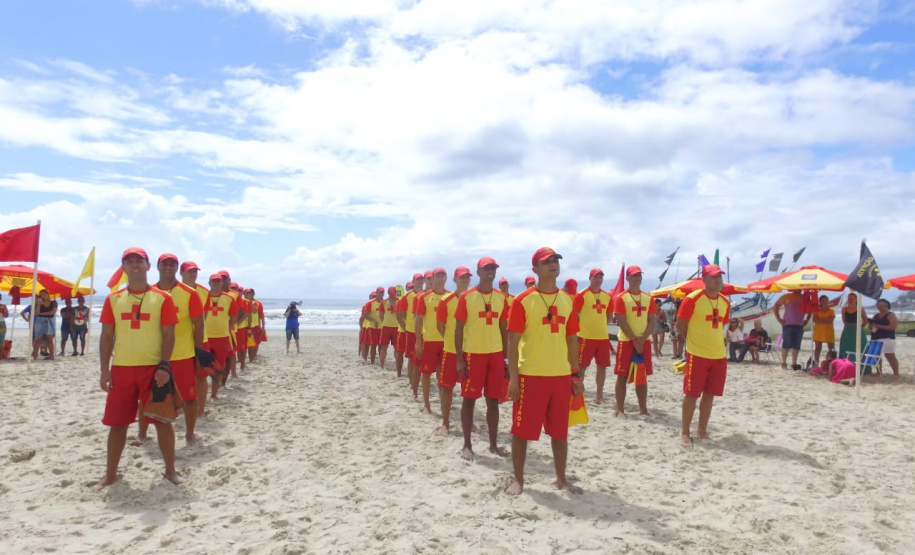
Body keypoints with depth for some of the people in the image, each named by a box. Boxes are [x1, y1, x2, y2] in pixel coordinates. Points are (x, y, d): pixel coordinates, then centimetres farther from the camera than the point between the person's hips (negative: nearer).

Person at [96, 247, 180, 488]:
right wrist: (105, 369, 0)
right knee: (117, 423, 9)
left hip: (153, 368, -2)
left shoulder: (162, 298, -1)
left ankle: (170, 469, 17)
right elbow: (106, 336, 7)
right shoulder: (113, 299, 7)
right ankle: (110, 473, 23)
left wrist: (164, 366, -12)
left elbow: (168, 335, -3)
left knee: (163, 420, 3)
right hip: (121, 369, 2)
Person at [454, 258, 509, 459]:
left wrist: (505, 357, 9)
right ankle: (467, 445, 14)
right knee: (469, 399, 3)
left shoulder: (501, 297, 7)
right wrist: (459, 359, -9)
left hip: (496, 354, 4)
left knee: (493, 400, 9)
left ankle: (493, 444, 20)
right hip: (473, 353, -4)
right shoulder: (466, 297, -5)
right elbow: (458, 329, -4)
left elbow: (503, 328, 12)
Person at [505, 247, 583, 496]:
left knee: (560, 431, 13)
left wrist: (576, 374, 10)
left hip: (561, 375, 5)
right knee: (522, 431, 5)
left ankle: (561, 478, 28)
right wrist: (513, 377, -12)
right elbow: (513, 340, -8)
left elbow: (572, 339, 13)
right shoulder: (523, 300, -7)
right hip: (530, 375, -4)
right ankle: (518, 479, 20)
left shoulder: (567, 300, 8)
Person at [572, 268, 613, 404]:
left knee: (602, 366, 9)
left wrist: (600, 325, 10)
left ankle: (599, 395, 20)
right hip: (586, 336, -6)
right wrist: (581, 328, -7)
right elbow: (574, 315, -8)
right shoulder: (581, 295, -8)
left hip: (603, 336, 6)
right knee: (582, 367, 0)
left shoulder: (607, 296, 9)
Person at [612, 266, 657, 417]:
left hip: (644, 342, 4)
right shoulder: (621, 298, -4)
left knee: (642, 377, 9)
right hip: (626, 341, -4)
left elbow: (652, 321, 5)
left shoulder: (648, 298, 9)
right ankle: (620, 409, 3)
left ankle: (643, 409, 17)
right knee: (622, 376, -2)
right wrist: (634, 339, -15)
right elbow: (621, 322, -10)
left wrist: (642, 339, -9)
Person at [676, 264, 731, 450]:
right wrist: (695, 341, 2)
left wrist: (712, 341, 10)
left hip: (719, 355, 6)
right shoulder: (692, 299, -11)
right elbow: (680, 326, -7)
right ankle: (685, 432, 9)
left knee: (710, 394, 11)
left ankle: (702, 430, 23)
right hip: (697, 355, -6)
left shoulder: (725, 302, 8)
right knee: (691, 394, -1)